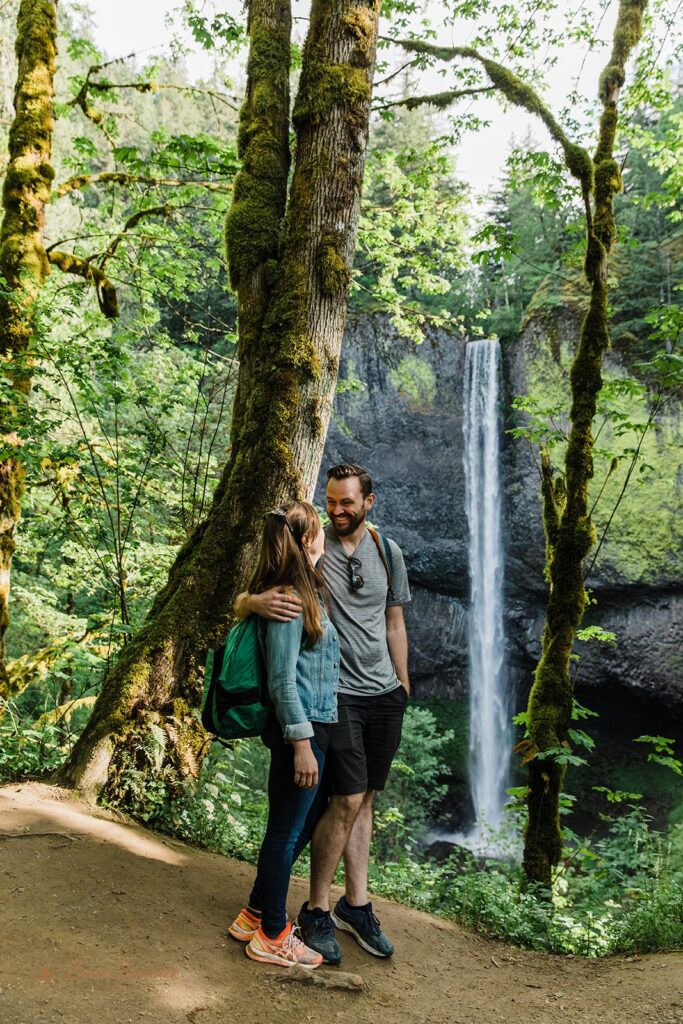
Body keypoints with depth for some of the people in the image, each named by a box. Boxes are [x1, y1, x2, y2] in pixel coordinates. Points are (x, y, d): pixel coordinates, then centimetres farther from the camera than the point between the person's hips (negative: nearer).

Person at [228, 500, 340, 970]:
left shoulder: (307, 592, 10)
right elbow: (282, 679, -20)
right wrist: (302, 744, -18)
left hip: (314, 724, 10)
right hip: (302, 728, -10)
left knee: (301, 824, 21)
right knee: (287, 830, 6)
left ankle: (256, 914, 36)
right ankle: (272, 936, 24)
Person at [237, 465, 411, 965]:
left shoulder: (387, 552, 7)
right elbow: (240, 600, -11)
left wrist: (403, 686, 15)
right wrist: (258, 601, -35)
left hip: (385, 695, 4)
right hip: (337, 693, -4)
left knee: (363, 799, 12)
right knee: (347, 801, -7)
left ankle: (357, 904, 26)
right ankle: (317, 910, 12)